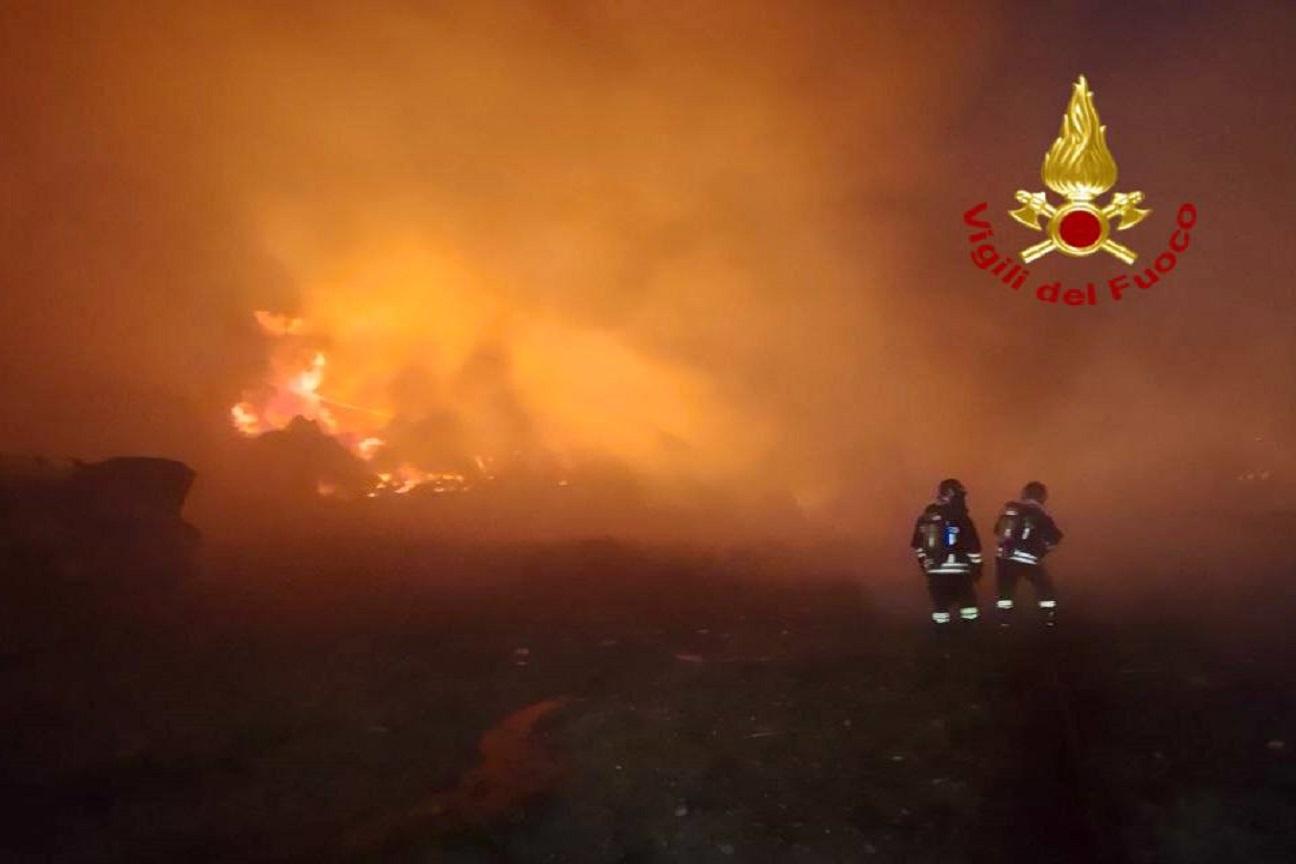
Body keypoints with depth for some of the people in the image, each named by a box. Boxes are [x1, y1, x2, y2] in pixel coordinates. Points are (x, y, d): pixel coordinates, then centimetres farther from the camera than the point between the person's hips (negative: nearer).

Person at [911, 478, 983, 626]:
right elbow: (973, 547, -7)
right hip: (958, 571, -4)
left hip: (935, 570, 5)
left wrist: (924, 562, 24)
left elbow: (918, 544, 14)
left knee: (940, 604, 11)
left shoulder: (925, 517, 6)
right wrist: (976, 566, 4)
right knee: (968, 602, 7)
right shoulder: (961, 518, -10)